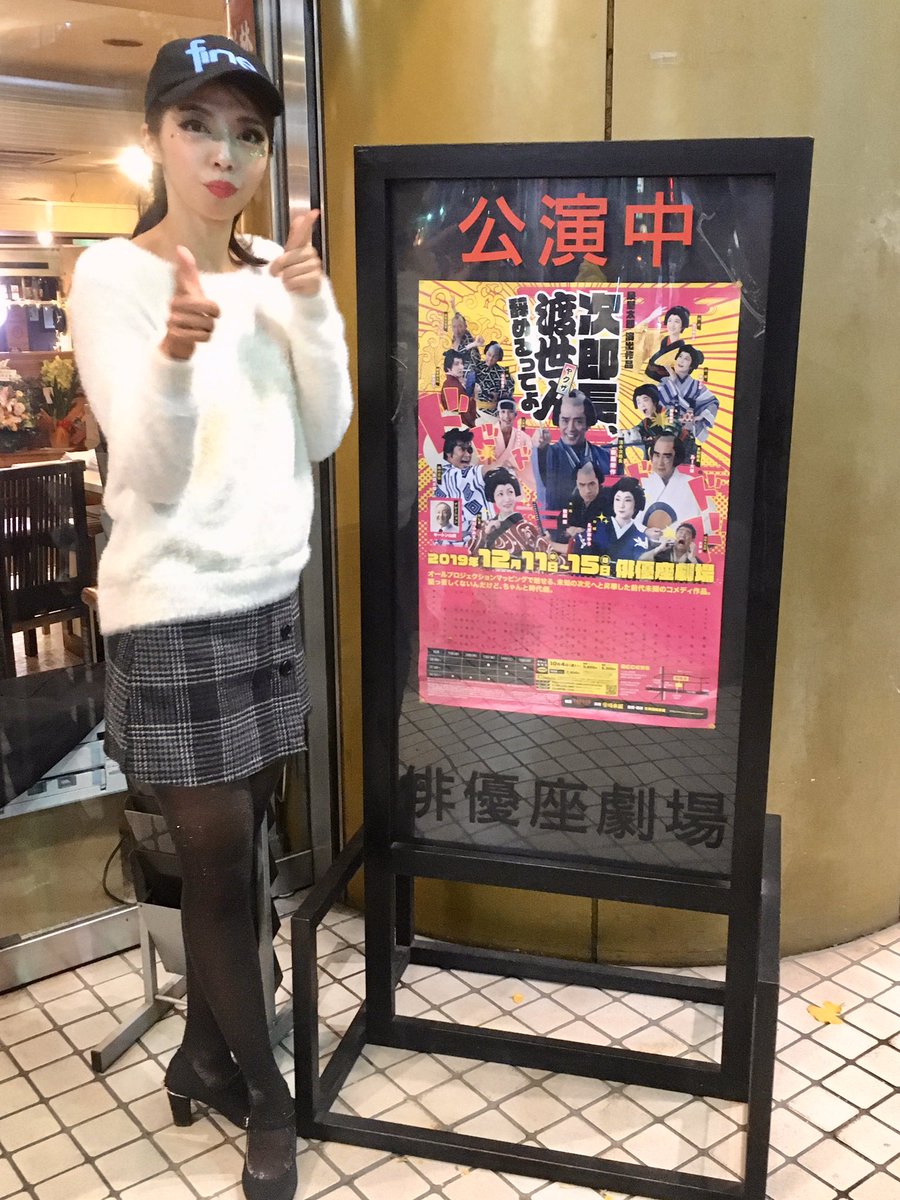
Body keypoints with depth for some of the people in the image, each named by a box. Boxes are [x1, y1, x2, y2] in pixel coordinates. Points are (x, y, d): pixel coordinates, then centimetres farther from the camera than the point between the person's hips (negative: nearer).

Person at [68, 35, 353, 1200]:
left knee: (227, 853, 13)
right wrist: (175, 357, -34)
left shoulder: (272, 273, 7)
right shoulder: (110, 276, -9)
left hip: (271, 596, 5)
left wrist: (312, 307, -11)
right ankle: (268, 1101, 24)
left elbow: (324, 436, 2)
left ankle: (202, 1054, 34)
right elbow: (153, 477, -16)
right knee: (218, 863, 5)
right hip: (174, 611, -5)